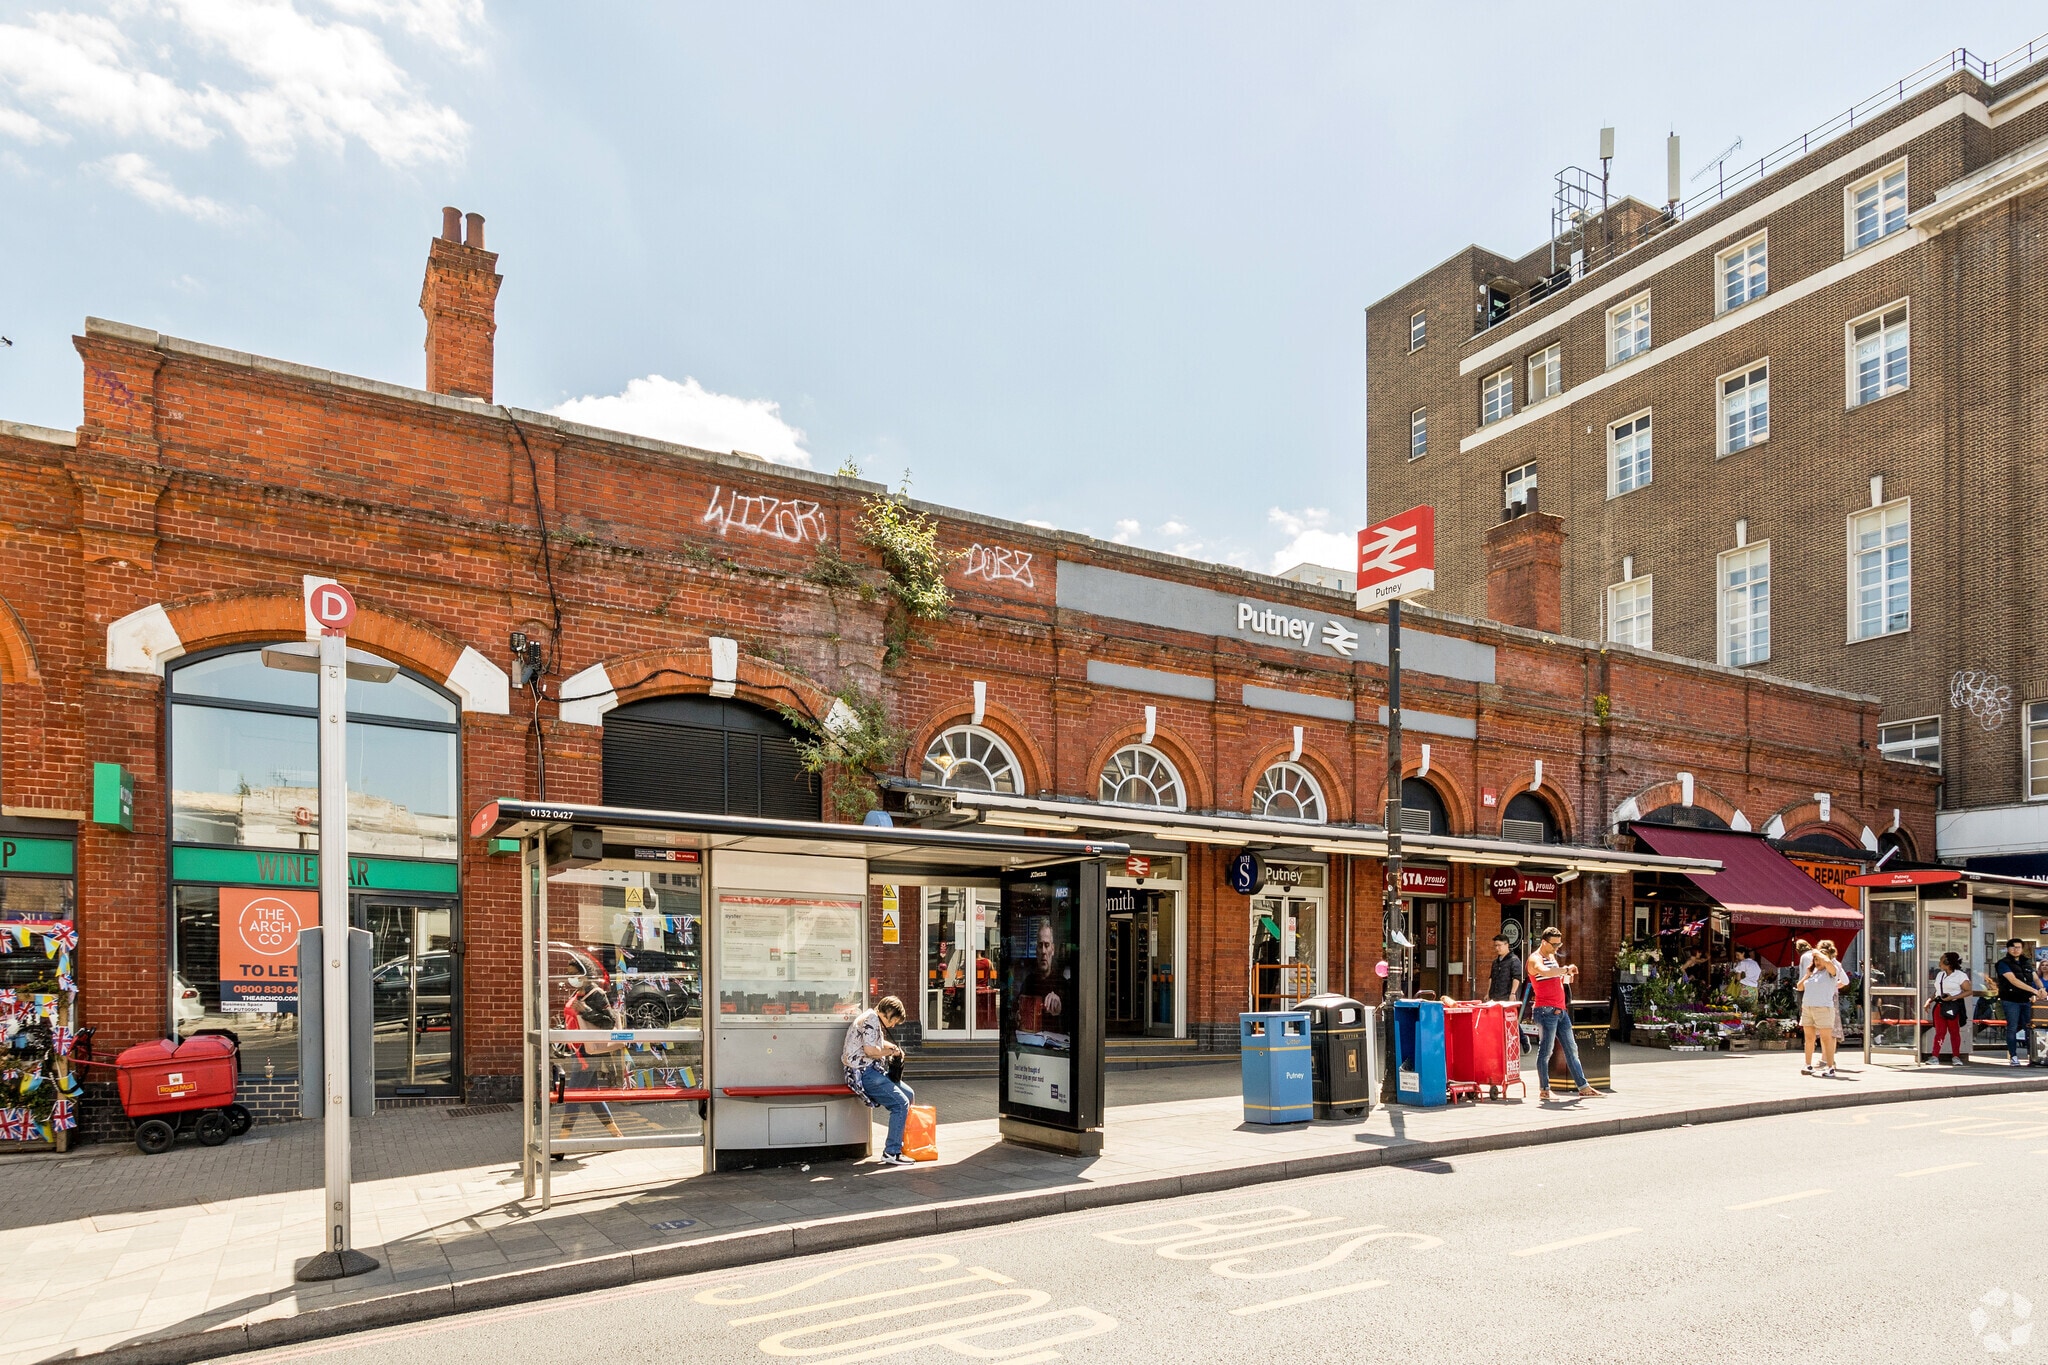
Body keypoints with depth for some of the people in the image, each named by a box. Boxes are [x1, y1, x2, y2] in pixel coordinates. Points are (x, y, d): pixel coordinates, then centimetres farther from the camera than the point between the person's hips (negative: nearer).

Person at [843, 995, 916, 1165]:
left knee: (909, 1094, 11)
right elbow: (870, 1050, -22)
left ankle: (900, 1141, 16)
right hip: (863, 1072, -11)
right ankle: (891, 1153, -16)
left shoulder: (875, 1021, 20)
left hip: (874, 1071, 11)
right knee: (901, 1103, -17)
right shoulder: (870, 1019, -12)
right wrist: (890, 1052, -5)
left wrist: (893, 1047, 18)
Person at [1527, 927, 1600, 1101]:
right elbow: (1545, 971, -32)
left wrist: (1567, 978, 8)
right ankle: (1544, 1090, 1)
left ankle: (1583, 1087, 14)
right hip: (1546, 1010, -9)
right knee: (1546, 1050, -5)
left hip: (1561, 1010, 9)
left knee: (1571, 1049, 10)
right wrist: (1566, 969, -25)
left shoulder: (1552, 957, 20)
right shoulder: (1535, 959, -9)